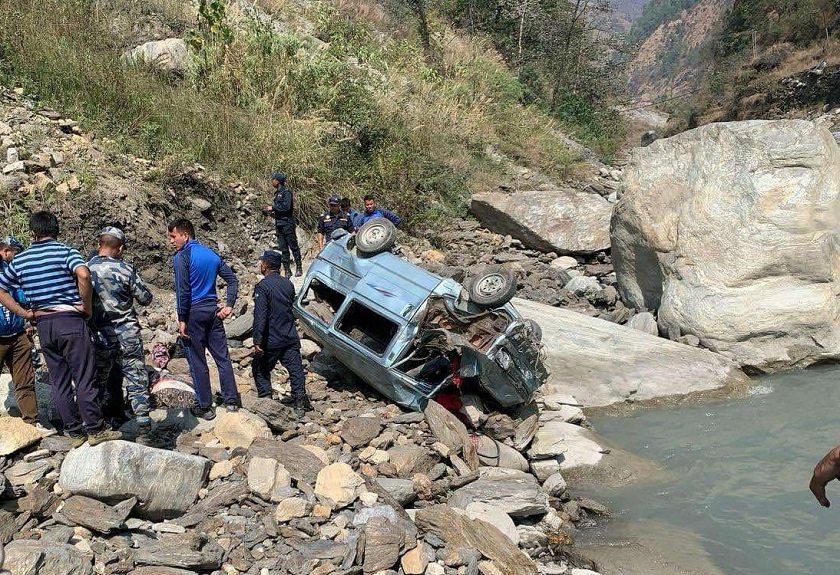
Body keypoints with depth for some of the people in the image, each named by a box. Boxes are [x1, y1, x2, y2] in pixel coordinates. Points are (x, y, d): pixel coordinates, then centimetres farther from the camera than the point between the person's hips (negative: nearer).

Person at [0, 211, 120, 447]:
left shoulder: (20, 260, 11)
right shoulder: (65, 251, -5)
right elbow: (83, 274, -24)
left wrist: (25, 313, 10)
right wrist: (87, 306, -12)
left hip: (43, 325, 5)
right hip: (70, 320, -5)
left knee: (59, 382, 10)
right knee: (84, 378, 0)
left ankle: (74, 432, 15)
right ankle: (95, 429, 3)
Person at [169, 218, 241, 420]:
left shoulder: (182, 256, -10)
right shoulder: (211, 254, 11)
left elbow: (183, 291, -15)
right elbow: (232, 279, 11)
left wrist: (182, 320, -11)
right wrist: (229, 305, 8)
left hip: (193, 312, -6)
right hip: (213, 311, 6)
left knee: (197, 361, 3)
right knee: (222, 356, 11)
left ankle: (205, 407, 9)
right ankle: (231, 400, 17)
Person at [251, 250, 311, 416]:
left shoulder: (262, 286, -14)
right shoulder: (288, 284, 7)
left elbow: (260, 316, -20)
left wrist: (258, 340, -20)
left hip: (271, 340, -5)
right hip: (291, 337, 5)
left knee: (260, 369, 13)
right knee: (295, 369, 7)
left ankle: (266, 399, 10)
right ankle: (300, 400, 7)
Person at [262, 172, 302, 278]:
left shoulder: (286, 192, -8)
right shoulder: (277, 193, 18)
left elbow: (286, 206, -21)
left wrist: (273, 207, -14)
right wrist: (270, 210, 8)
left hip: (287, 223, -9)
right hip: (279, 224, 9)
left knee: (293, 246, -3)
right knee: (283, 249, 7)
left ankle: (299, 268, 5)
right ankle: (287, 271, 11)